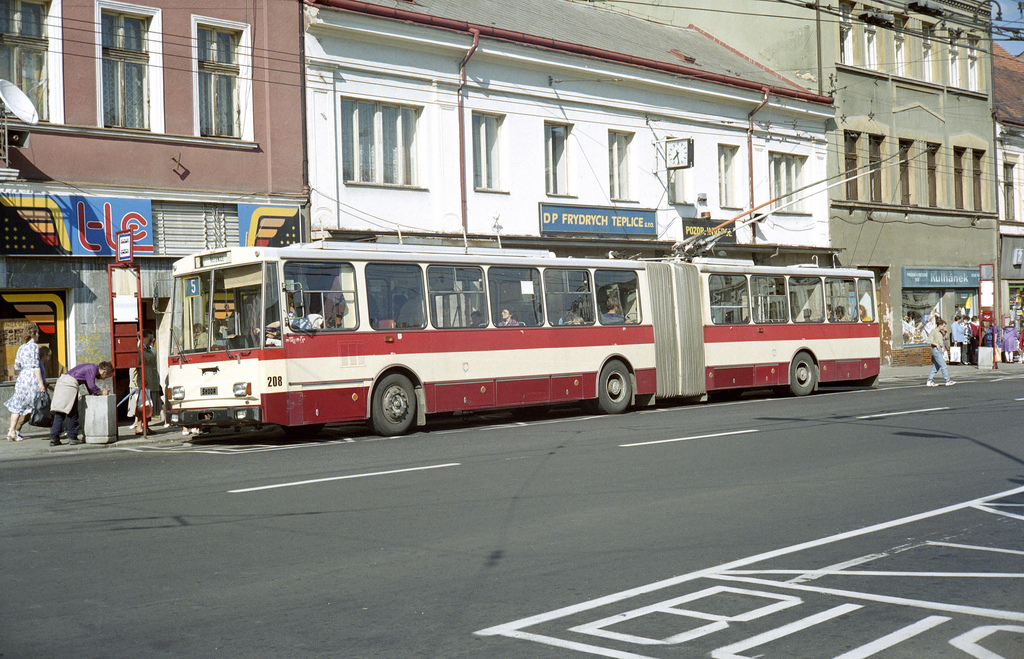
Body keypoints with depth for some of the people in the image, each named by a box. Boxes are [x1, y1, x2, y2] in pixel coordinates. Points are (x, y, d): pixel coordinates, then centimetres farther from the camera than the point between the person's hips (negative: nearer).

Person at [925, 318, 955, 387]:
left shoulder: (940, 332, 15)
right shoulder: (933, 331, -9)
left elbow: (943, 339, 27)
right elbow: (929, 340, -16)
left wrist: (945, 332, 13)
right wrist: (936, 344, -24)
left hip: (940, 350, 9)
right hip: (936, 350, -9)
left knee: (936, 367, 9)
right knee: (943, 366, -10)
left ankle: (929, 381, 13)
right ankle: (948, 381, -9)